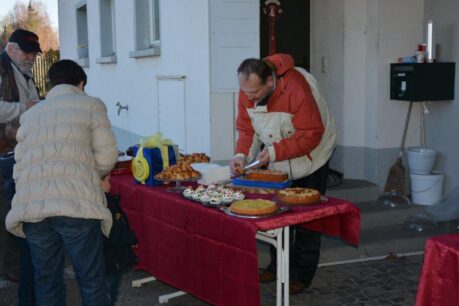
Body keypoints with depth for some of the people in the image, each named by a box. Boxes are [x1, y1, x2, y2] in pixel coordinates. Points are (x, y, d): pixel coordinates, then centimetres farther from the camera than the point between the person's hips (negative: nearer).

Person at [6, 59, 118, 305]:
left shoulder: (30, 114, 22)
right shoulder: (91, 105, 10)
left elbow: (19, 167, 16)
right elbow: (106, 157, 3)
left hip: (30, 208, 4)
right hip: (76, 205, -4)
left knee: (47, 283, 15)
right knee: (91, 280, 8)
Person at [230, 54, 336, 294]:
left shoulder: (296, 88, -35)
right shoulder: (247, 90, -15)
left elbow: (311, 135, -31)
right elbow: (246, 128, -6)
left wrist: (275, 152, -35)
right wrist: (241, 154, -23)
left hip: (309, 155, -6)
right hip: (274, 159, 6)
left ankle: (301, 274, 12)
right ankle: (278, 265, 27)